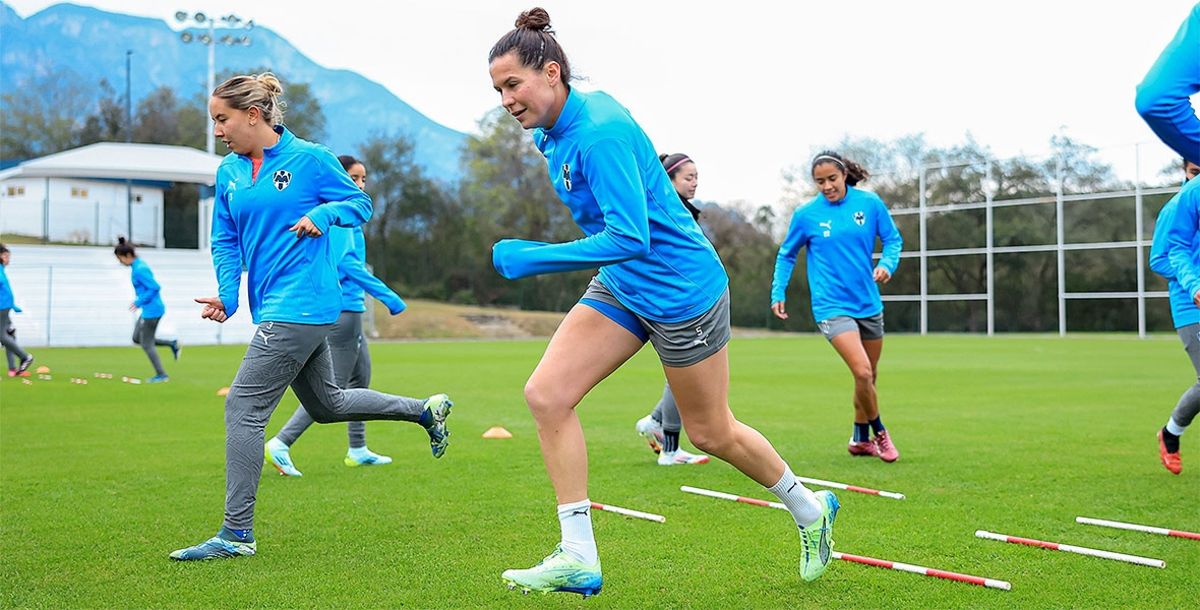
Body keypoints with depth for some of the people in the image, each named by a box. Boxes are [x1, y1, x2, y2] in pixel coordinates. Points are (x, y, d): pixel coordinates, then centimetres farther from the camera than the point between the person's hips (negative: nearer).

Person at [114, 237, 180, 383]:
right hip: (149, 310, 10)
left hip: (152, 311, -10)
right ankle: (172, 344, 18)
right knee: (137, 338, 19)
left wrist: (139, 302, -18)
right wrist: (140, 301, 13)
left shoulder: (139, 270, -21)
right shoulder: (139, 264, 8)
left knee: (146, 344, 2)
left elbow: (155, 287, -25)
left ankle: (161, 375, 13)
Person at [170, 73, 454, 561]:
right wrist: (226, 294, -4)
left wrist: (322, 214, -18)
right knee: (326, 404, 20)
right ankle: (426, 411, 36)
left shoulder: (309, 158, -7)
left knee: (243, 409, -10)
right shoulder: (228, 172, 11)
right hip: (273, 308, 8)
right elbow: (225, 242, 13)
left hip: (300, 307, -8)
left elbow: (360, 203, 2)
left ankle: (237, 534, -2)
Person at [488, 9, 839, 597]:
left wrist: (531, 258, -32)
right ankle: (578, 558, -2)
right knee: (546, 394, -8)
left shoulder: (599, 134, -27)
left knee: (710, 431, 8)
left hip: (679, 288, -8)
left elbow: (629, 238, -34)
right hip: (619, 288, 9)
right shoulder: (553, 132, 1)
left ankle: (810, 510, 35)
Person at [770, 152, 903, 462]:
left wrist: (887, 264, -12)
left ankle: (861, 439, 35)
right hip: (832, 306, -4)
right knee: (862, 372, -18)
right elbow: (786, 254, 8)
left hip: (868, 303, 4)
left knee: (869, 375, 15)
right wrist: (778, 293, 2)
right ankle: (879, 432, 6)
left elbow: (893, 238, 8)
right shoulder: (806, 214, -5)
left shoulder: (870, 203, -2)